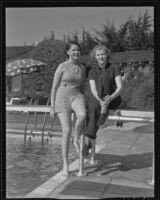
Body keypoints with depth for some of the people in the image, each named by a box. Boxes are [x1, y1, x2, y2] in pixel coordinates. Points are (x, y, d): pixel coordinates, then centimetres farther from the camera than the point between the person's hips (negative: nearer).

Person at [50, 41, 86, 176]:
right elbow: (54, 88, -1)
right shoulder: (62, 67, -2)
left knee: (82, 115, -35)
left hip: (76, 96, 2)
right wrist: (52, 108, -3)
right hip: (62, 99, -2)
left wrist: (83, 103, 19)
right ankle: (65, 164, 4)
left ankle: (76, 140, -7)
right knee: (67, 131, -11)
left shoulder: (83, 68, 10)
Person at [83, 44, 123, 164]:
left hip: (112, 100, -1)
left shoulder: (115, 68, -2)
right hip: (95, 100, 1)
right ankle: (93, 155, -29)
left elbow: (120, 88, -12)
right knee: (93, 109, -33)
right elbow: (93, 90, -10)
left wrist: (110, 98, -32)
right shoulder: (92, 71, 3)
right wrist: (101, 101, -31)